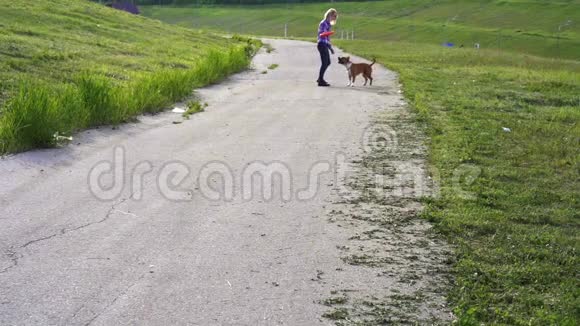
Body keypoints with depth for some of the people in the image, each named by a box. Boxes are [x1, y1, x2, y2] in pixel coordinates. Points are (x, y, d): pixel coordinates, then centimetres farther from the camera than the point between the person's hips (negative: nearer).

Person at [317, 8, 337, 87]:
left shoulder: (328, 24, 16)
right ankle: (321, 81, 0)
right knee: (324, 63, -7)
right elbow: (321, 34, -16)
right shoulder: (323, 23, -12)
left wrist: (330, 48, 22)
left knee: (327, 62, 15)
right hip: (322, 44, -10)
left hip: (325, 45, 10)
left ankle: (320, 78, 25)